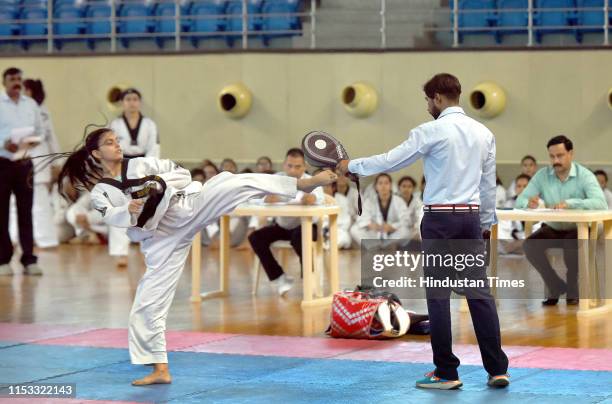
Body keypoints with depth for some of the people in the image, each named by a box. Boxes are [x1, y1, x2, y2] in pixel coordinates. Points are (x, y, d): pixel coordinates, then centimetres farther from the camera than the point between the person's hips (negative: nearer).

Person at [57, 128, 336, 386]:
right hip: (164, 239, 1)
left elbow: (182, 172, 10)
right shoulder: (100, 193, 5)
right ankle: (160, 369, 11)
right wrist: (128, 210, -38)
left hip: (188, 207, -1)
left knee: (234, 183, -23)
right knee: (148, 302, -3)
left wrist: (162, 184, -10)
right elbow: (111, 216, -16)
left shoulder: (140, 164, 10)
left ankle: (305, 183, -31)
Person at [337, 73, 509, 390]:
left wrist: (352, 166, 9)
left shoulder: (432, 131, -8)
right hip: (471, 217, 5)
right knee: (479, 292, 5)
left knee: (438, 295, 0)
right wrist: (486, 223, 23)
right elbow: (489, 184, 14)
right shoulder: (483, 133, 10)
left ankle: (446, 373, 2)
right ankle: (497, 369, 2)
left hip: (440, 218, -5)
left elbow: (390, 160, -5)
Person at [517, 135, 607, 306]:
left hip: (578, 229, -3)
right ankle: (556, 286, -1)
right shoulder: (542, 175, -2)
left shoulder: (584, 175, -12)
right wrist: (529, 202, -32)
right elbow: (520, 201, -5)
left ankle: (573, 290, -4)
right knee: (530, 245, -22)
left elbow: (600, 203, -27)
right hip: (552, 229, 4)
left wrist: (569, 203, -40)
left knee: (572, 247, -34)